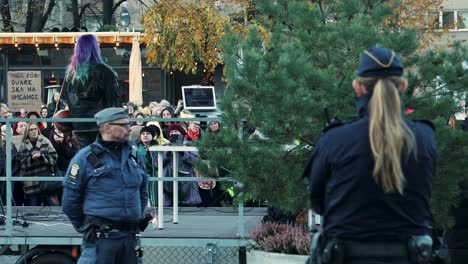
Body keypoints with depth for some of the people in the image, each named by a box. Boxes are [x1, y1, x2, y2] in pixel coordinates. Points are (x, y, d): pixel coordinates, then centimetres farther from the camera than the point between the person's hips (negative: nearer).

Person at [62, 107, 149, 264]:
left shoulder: (133, 154, 13)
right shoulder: (85, 158, -5)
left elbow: (143, 191, 26)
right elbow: (70, 200, -2)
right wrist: (84, 227, 3)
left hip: (131, 237, 6)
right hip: (100, 238, -6)